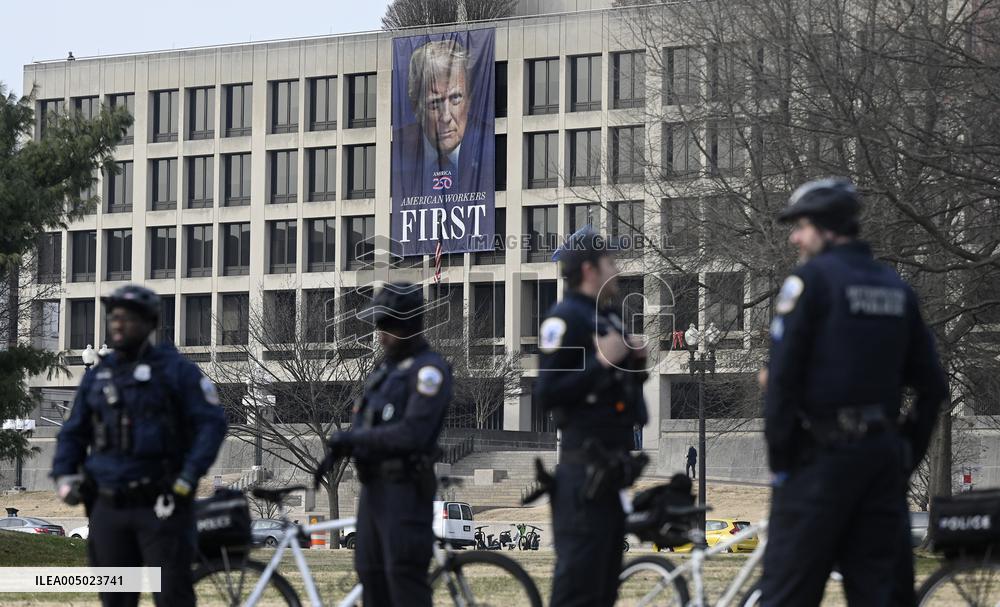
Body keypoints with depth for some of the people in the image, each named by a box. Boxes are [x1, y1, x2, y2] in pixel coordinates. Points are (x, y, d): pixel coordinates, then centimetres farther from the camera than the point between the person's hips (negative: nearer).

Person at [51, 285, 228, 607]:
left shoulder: (176, 370, -1)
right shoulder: (97, 375, 14)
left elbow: (212, 423, -4)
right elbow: (74, 433, 21)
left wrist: (188, 478, -13)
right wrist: (64, 477, 5)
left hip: (160, 506, -5)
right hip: (108, 508, 5)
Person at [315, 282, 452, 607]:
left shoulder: (429, 370, -11)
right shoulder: (387, 367, 17)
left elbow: (412, 433, -21)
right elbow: (363, 422, 21)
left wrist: (352, 439, -15)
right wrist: (334, 452, 2)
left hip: (404, 491, -9)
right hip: (374, 486, 9)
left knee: (404, 579, -11)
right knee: (370, 573, 10)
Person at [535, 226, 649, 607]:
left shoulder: (607, 318, 19)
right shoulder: (565, 319, -10)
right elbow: (547, 393, -18)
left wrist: (635, 364, 7)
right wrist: (601, 362, -19)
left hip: (610, 471, 10)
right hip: (584, 471, -9)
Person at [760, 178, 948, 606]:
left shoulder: (811, 278, -7)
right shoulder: (896, 286, 12)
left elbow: (782, 375, -13)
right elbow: (932, 385, 12)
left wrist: (779, 458, -7)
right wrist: (908, 452, 17)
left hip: (821, 455, -6)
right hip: (885, 455, 6)